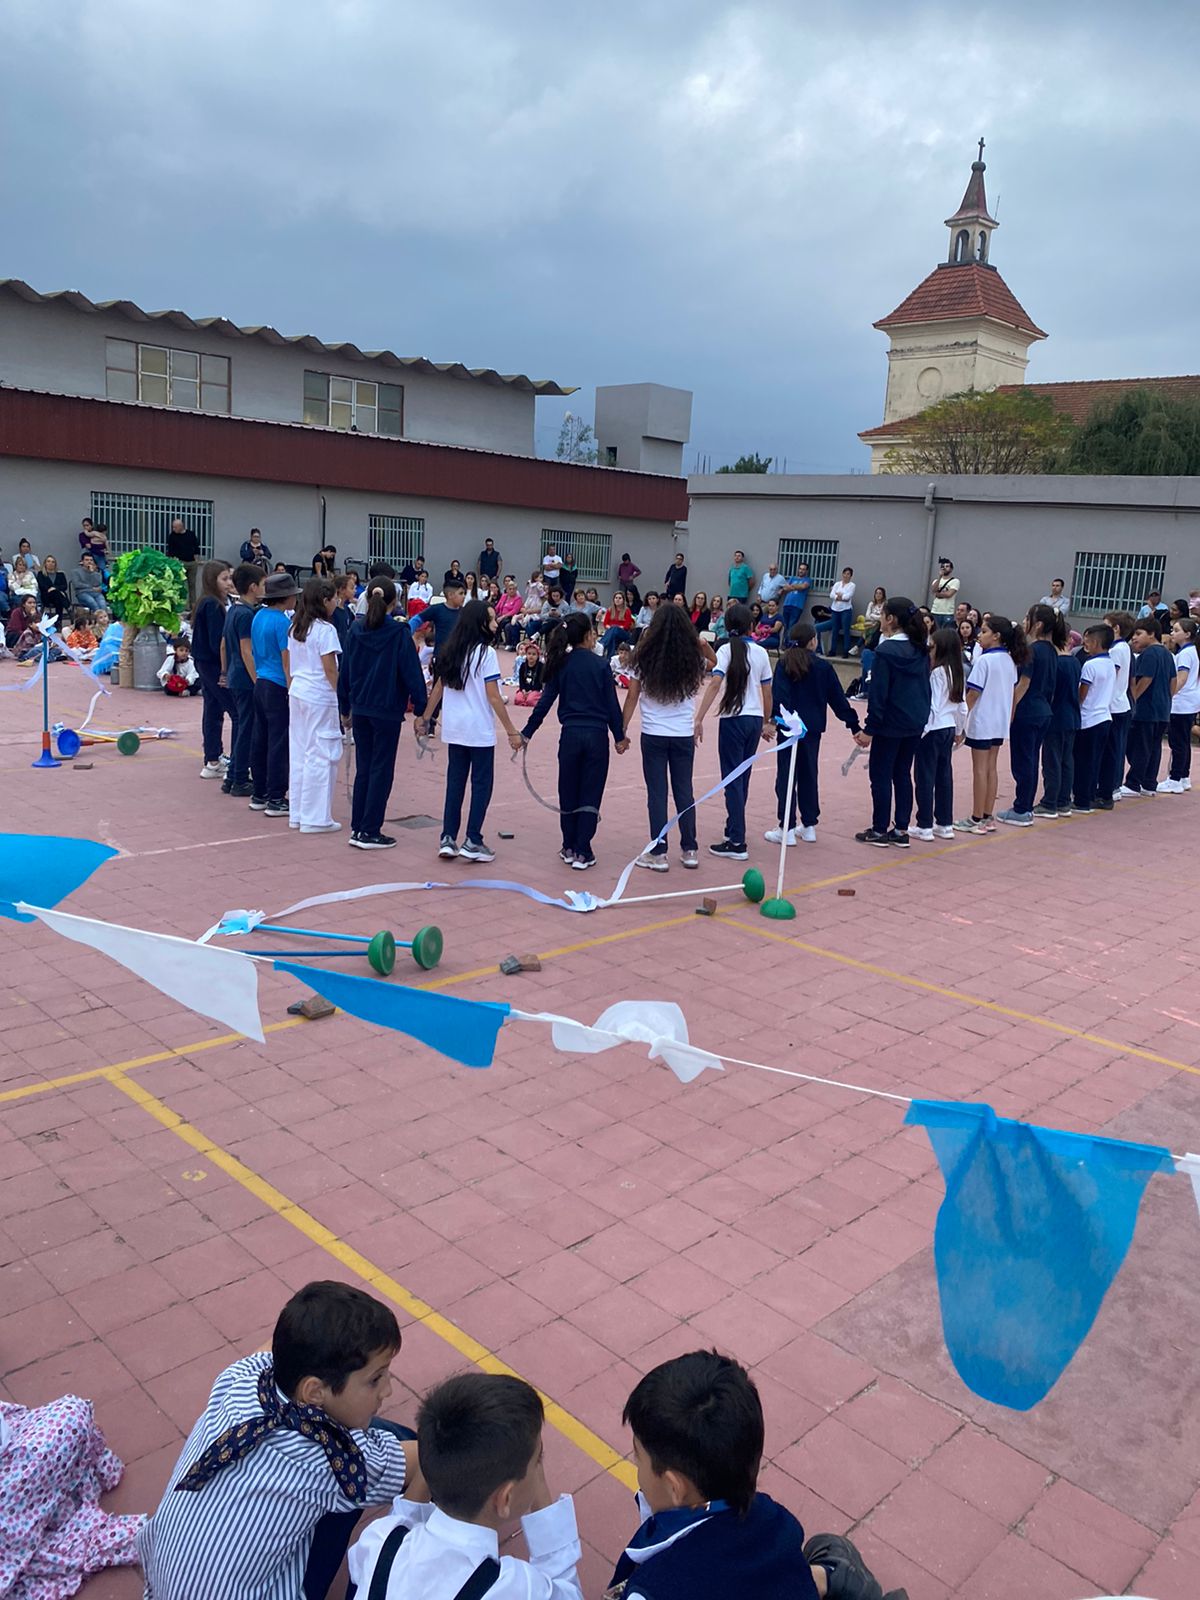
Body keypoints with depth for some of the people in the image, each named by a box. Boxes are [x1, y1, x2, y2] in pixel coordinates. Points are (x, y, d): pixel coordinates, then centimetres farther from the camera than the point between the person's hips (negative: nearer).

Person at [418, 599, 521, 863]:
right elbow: (493, 697, -15)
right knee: (481, 784, 3)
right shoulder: (486, 652, -12)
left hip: (453, 730, 6)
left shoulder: (450, 651, 8)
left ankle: (448, 839, 12)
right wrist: (511, 731, -12)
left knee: (455, 782, 12)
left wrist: (426, 717, 22)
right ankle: (472, 842, 3)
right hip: (480, 731, -6)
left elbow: (438, 687, 12)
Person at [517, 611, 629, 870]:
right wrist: (619, 737, 7)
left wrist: (527, 733, 7)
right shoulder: (600, 665, -3)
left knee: (568, 793, 14)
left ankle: (570, 848, 22)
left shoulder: (561, 665, 3)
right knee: (591, 795, 3)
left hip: (570, 734, 2)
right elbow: (612, 704, -2)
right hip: (597, 735, -2)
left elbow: (545, 702, 2)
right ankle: (583, 853, 2)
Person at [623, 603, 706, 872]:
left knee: (657, 793, 3)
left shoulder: (645, 657, -6)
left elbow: (632, 697, -3)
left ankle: (658, 853, 4)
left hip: (653, 734, -2)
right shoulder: (692, 657, -1)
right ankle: (689, 851, 17)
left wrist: (622, 731, 4)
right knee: (684, 791, 11)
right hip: (684, 734, 2)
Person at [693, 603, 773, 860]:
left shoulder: (727, 650, -6)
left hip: (733, 719, -5)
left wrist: (699, 718, -20)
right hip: (755, 719, 5)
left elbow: (715, 684, -18)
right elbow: (767, 690, 11)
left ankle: (737, 843, -7)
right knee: (743, 778, 16)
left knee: (732, 780, -4)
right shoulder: (761, 652, 7)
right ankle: (733, 827, 28)